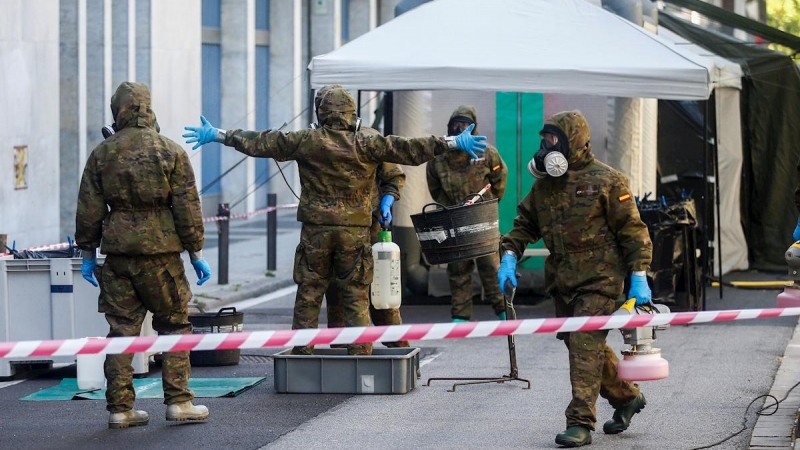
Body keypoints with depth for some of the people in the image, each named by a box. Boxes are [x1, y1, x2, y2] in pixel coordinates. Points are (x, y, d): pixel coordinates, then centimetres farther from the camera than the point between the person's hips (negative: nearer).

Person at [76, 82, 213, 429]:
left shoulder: (101, 155, 4)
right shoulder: (171, 152, -3)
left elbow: (88, 211, 6)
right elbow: (188, 207, -3)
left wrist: (88, 254, 13)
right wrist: (196, 253, 3)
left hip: (117, 253, 3)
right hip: (160, 253, -3)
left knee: (121, 329, 6)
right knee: (175, 325, 8)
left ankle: (120, 408, 5)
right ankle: (178, 401, 4)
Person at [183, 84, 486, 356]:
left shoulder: (306, 142, -2)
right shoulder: (366, 145, -5)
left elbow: (261, 143, 4)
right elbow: (409, 149, -7)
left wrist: (219, 136, 14)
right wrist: (453, 143, -3)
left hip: (315, 232, 0)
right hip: (355, 233, 0)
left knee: (308, 296, 8)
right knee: (356, 297, 5)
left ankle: (301, 353, 9)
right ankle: (360, 355, 1)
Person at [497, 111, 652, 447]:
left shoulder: (606, 181, -8)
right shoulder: (544, 183, 10)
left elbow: (632, 230, -6)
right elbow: (525, 223, 19)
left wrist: (639, 277, -11)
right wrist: (509, 256, 3)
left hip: (598, 280, -7)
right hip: (562, 280, 7)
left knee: (585, 346, -12)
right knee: (584, 346, 14)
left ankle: (580, 423, -11)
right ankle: (626, 397, 33)